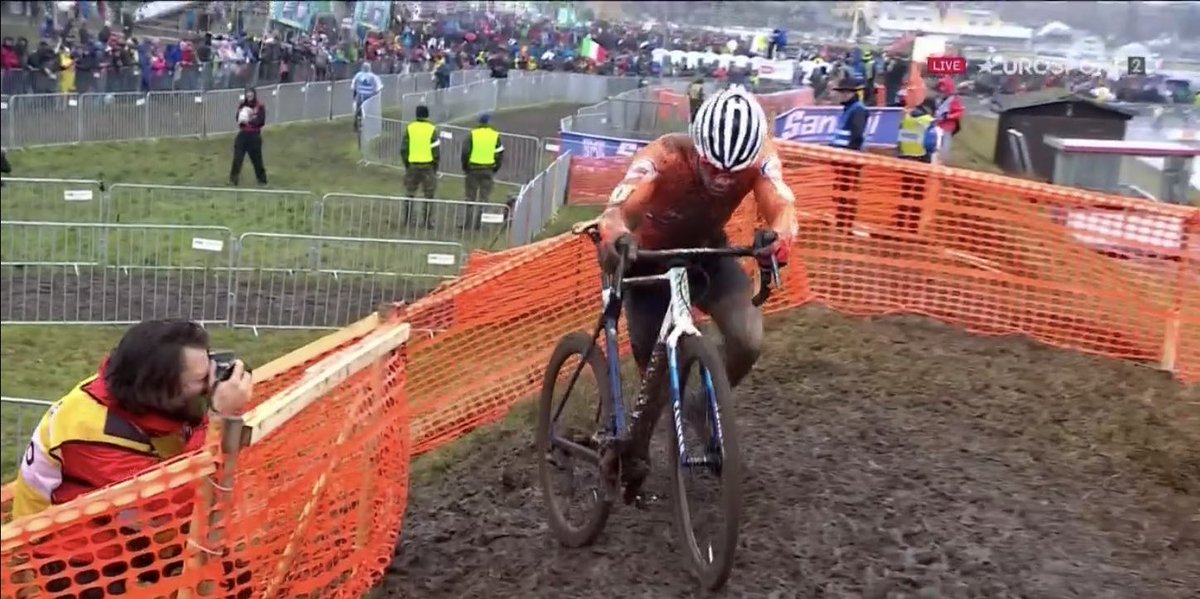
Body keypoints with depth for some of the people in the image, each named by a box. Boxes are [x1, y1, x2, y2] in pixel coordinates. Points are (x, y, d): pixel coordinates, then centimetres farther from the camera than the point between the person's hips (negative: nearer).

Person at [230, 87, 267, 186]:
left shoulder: (260, 106, -4)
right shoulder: (242, 106, 8)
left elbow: (261, 121, -12)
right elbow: (238, 118, 4)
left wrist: (250, 120, -22)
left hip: (254, 135, -3)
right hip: (242, 134, 3)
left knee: (257, 159, 6)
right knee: (237, 158, -5)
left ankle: (262, 179, 20)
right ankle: (233, 179, -3)